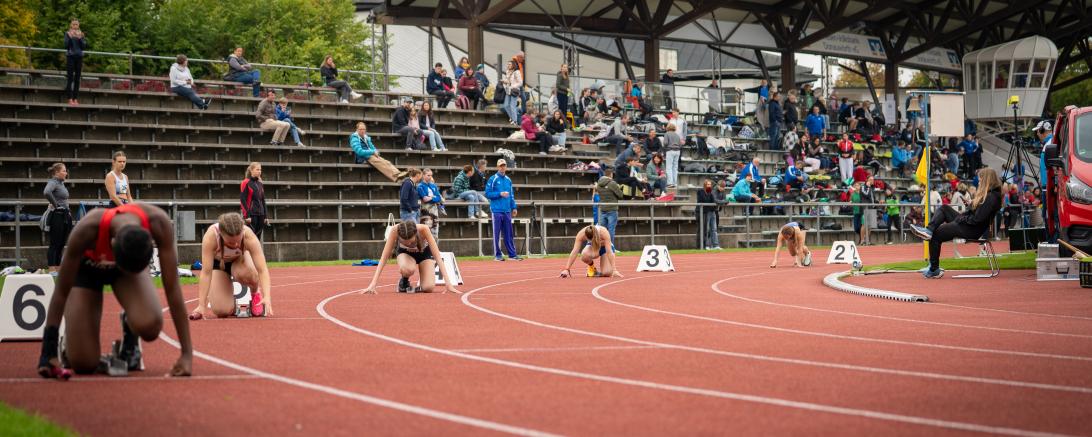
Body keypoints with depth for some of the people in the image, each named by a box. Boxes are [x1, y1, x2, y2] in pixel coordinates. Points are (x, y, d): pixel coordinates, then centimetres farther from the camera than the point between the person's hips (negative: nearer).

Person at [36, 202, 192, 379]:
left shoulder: (158, 223, -39)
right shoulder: (87, 230, -42)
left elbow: (172, 289, -31)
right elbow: (61, 293, -30)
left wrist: (187, 354, -32)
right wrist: (48, 354, -30)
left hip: (133, 261, 1)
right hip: (87, 267, -1)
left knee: (149, 326, -31)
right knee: (83, 364, -13)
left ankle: (130, 341, 6)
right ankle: (69, 338, 23)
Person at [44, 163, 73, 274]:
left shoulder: (61, 183, 16)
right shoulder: (53, 182, -11)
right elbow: (46, 192, -33)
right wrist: (55, 204, -20)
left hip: (65, 215, 9)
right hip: (57, 215, -9)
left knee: (61, 244, 11)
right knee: (54, 244, -6)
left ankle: (58, 268, 16)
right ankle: (52, 270, -4)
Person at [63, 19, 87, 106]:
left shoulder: (81, 34, 8)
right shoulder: (68, 34, 1)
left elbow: (84, 47, 2)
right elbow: (66, 46, -6)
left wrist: (80, 38, -10)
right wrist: (70, 37, -16)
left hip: (79, 57, 3)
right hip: (70, 57, -3)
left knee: (77, 78, 3)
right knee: (70, 78, -6)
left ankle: (75, 99, 7)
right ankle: (70, 99, -5)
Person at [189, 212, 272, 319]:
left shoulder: (249, 236, -37)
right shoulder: (210, 236, -39)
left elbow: (262, 270, -39)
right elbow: (206, 272, -37)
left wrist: (267, 297, -54)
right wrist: (202, 305, -41)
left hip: (240, 259, 1)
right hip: (218, 262, -1)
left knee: (244, 273, -37)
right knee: (222, 311, -17)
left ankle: (256, 293, -3)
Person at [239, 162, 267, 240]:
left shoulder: (260, 184, 15)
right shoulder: (246, 183, -6)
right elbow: (242, 200, -10)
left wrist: (264, 216, 14)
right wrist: (246, 216, -16)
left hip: (260, 214, 7)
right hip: (251, 215, -7)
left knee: (258, 238, 6)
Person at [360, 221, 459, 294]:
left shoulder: (423, 229, -38)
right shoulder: (395, 230, -37)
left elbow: (437, 256, -35)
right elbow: (384, 257, -32)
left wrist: (448, 283, -40)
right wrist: (373, 284, -37)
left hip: (424, 251, 0)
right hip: (404, 252, 0)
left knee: (428, 287, -23)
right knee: (407, 269, -37)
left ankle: (421, 279, 13)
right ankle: (404, 282, -2)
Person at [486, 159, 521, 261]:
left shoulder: (508, 180, 14)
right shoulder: (493, 179, -2)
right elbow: (487, 194, -6)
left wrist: (514, 207, 11)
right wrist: (500, 194, -15)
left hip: (507, 210, 5)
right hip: (497, 210, -5)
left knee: (509, 233, 6)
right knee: (496, 233, -2)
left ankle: (512, 254, 8)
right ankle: (497, 255, 2)